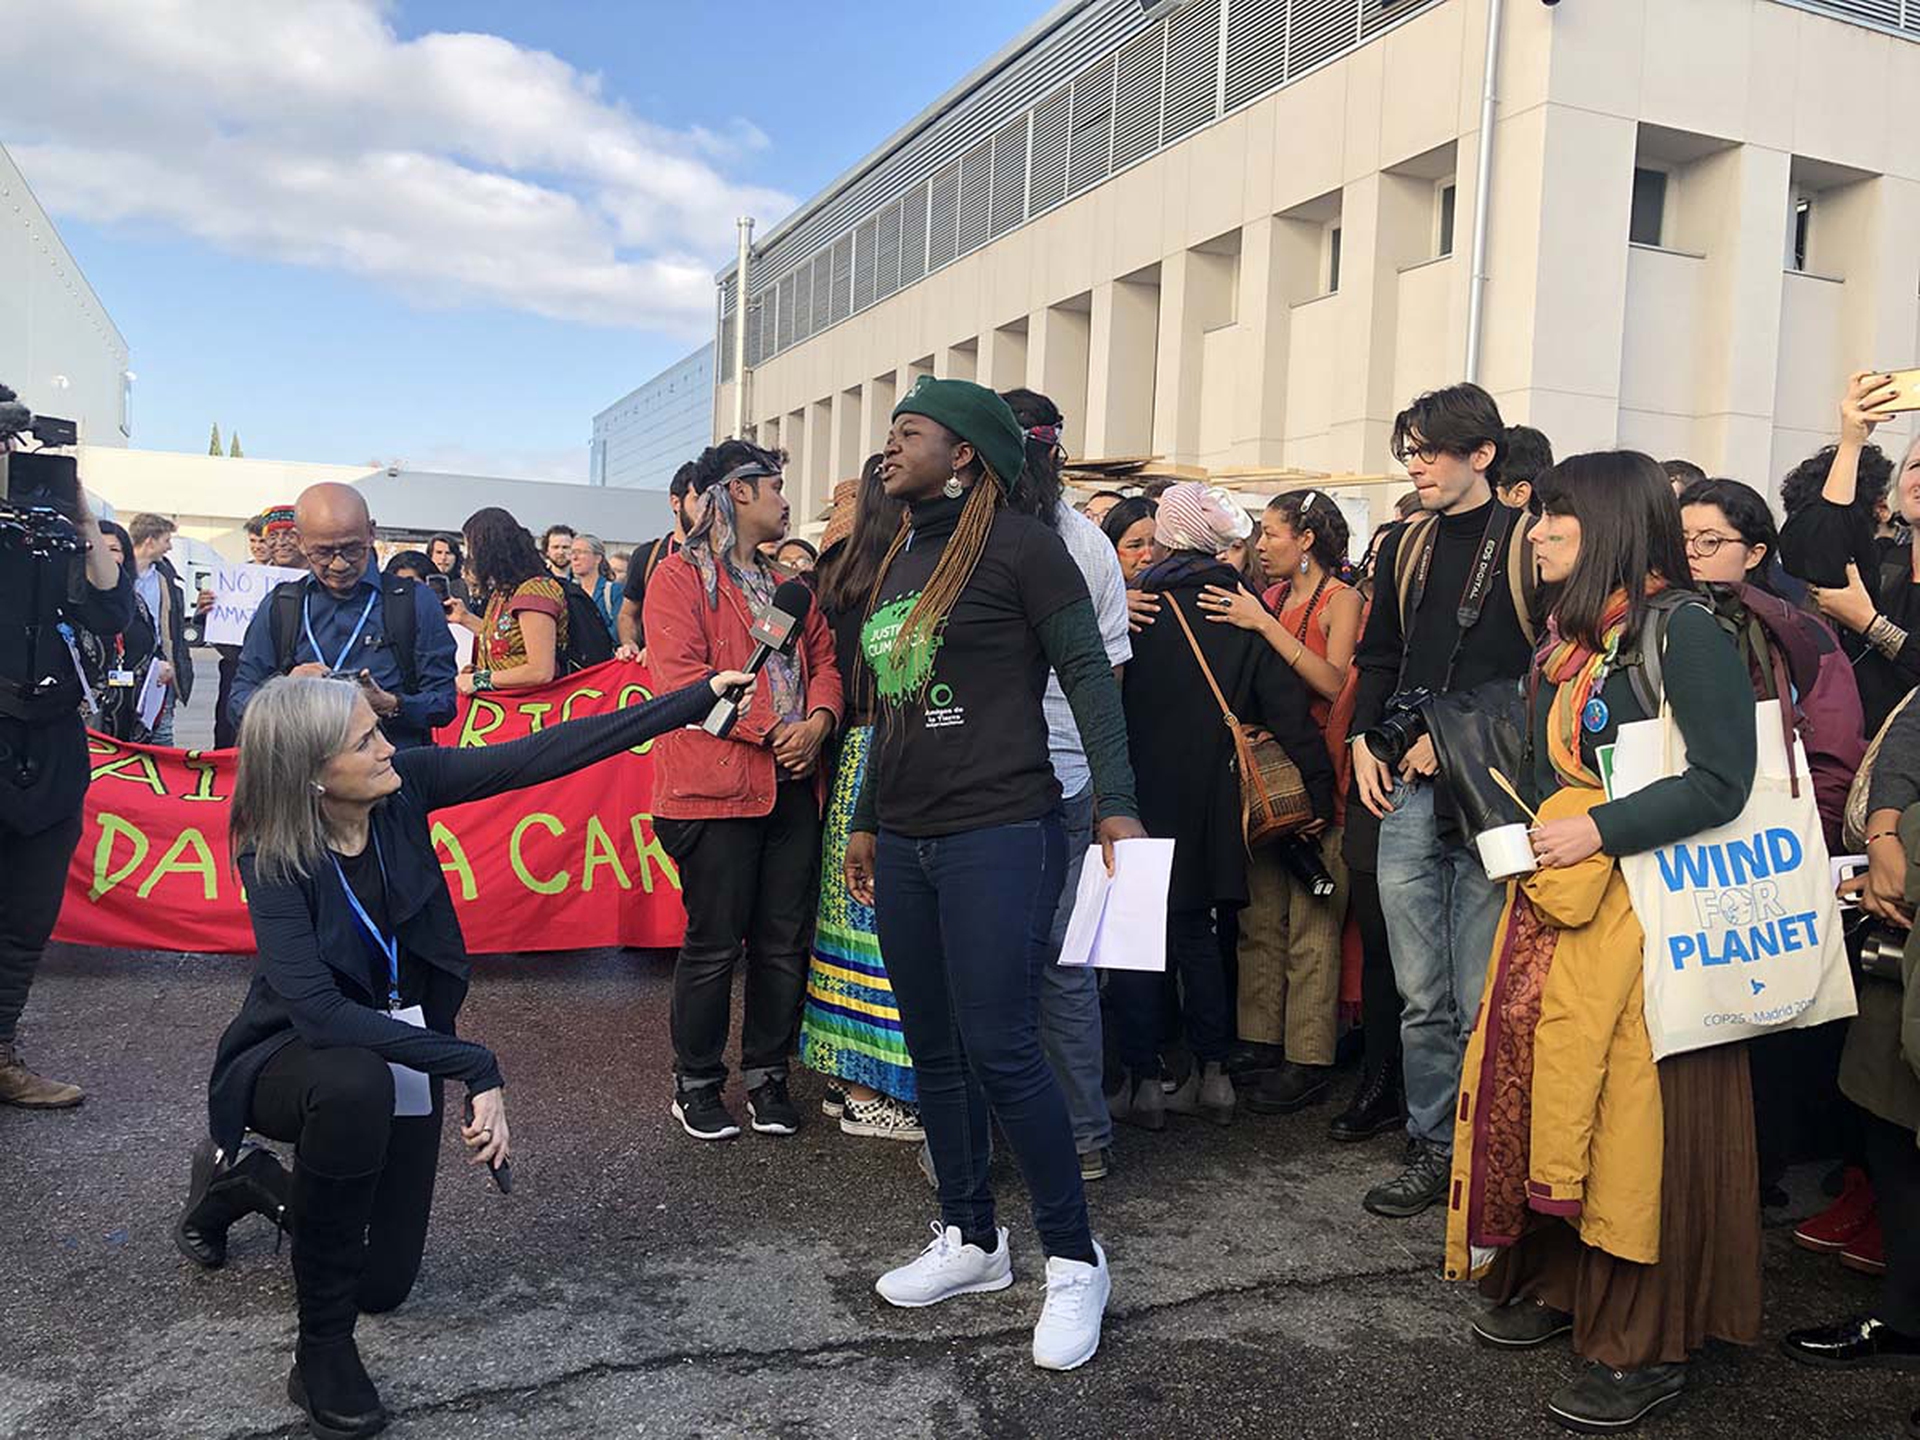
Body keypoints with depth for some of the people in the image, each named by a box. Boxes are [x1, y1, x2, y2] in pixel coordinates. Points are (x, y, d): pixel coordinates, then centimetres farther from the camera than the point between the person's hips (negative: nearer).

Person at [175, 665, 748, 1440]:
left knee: (385, 1283, 8)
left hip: (402, 1043, 4)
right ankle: (323, 1349, -20)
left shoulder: (403, 785, -17)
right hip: (297, 1053, -4)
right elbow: (318, 1010, -36)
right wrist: (476, 1068, -40)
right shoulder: (270, 854, -27)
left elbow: (542, 755, -19)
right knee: (357, 1084, -41)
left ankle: (249, 1180, 36)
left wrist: (695, 698, -21)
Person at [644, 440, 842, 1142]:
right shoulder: (680, 576, -2)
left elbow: (823, 659, 16)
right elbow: (681, 675, -13)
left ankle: (767, 1074, 23)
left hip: (794, 786, 7)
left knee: (785, 942, 9)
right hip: (716, 787, -6)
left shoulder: (786, 585, 21)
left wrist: (817, 723, -5)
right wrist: (771, 730, -15)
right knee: (714, 944, 0)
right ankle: (696, 1083, 16)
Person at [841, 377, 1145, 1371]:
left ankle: (1074, 1260, 11)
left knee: (1000, 1050, -7)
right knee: (934, 1052, 12)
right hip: (905, 842, 8)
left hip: (999, 836, -8)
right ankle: (969, 1241, 28)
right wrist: (867, 822, 22)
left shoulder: (1017, 545, -8)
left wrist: (1115, 805, -17)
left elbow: (1088, 672, -10)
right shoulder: (898, 559, 15)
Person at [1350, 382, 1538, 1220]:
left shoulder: (1528, 546, -1)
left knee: (1483, 999, -1)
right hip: (1408, 795, 5)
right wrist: (1365, 740, 7)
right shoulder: (1406, 548, 17)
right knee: (1421, 995, 9)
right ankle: (1432, 1149, 20)